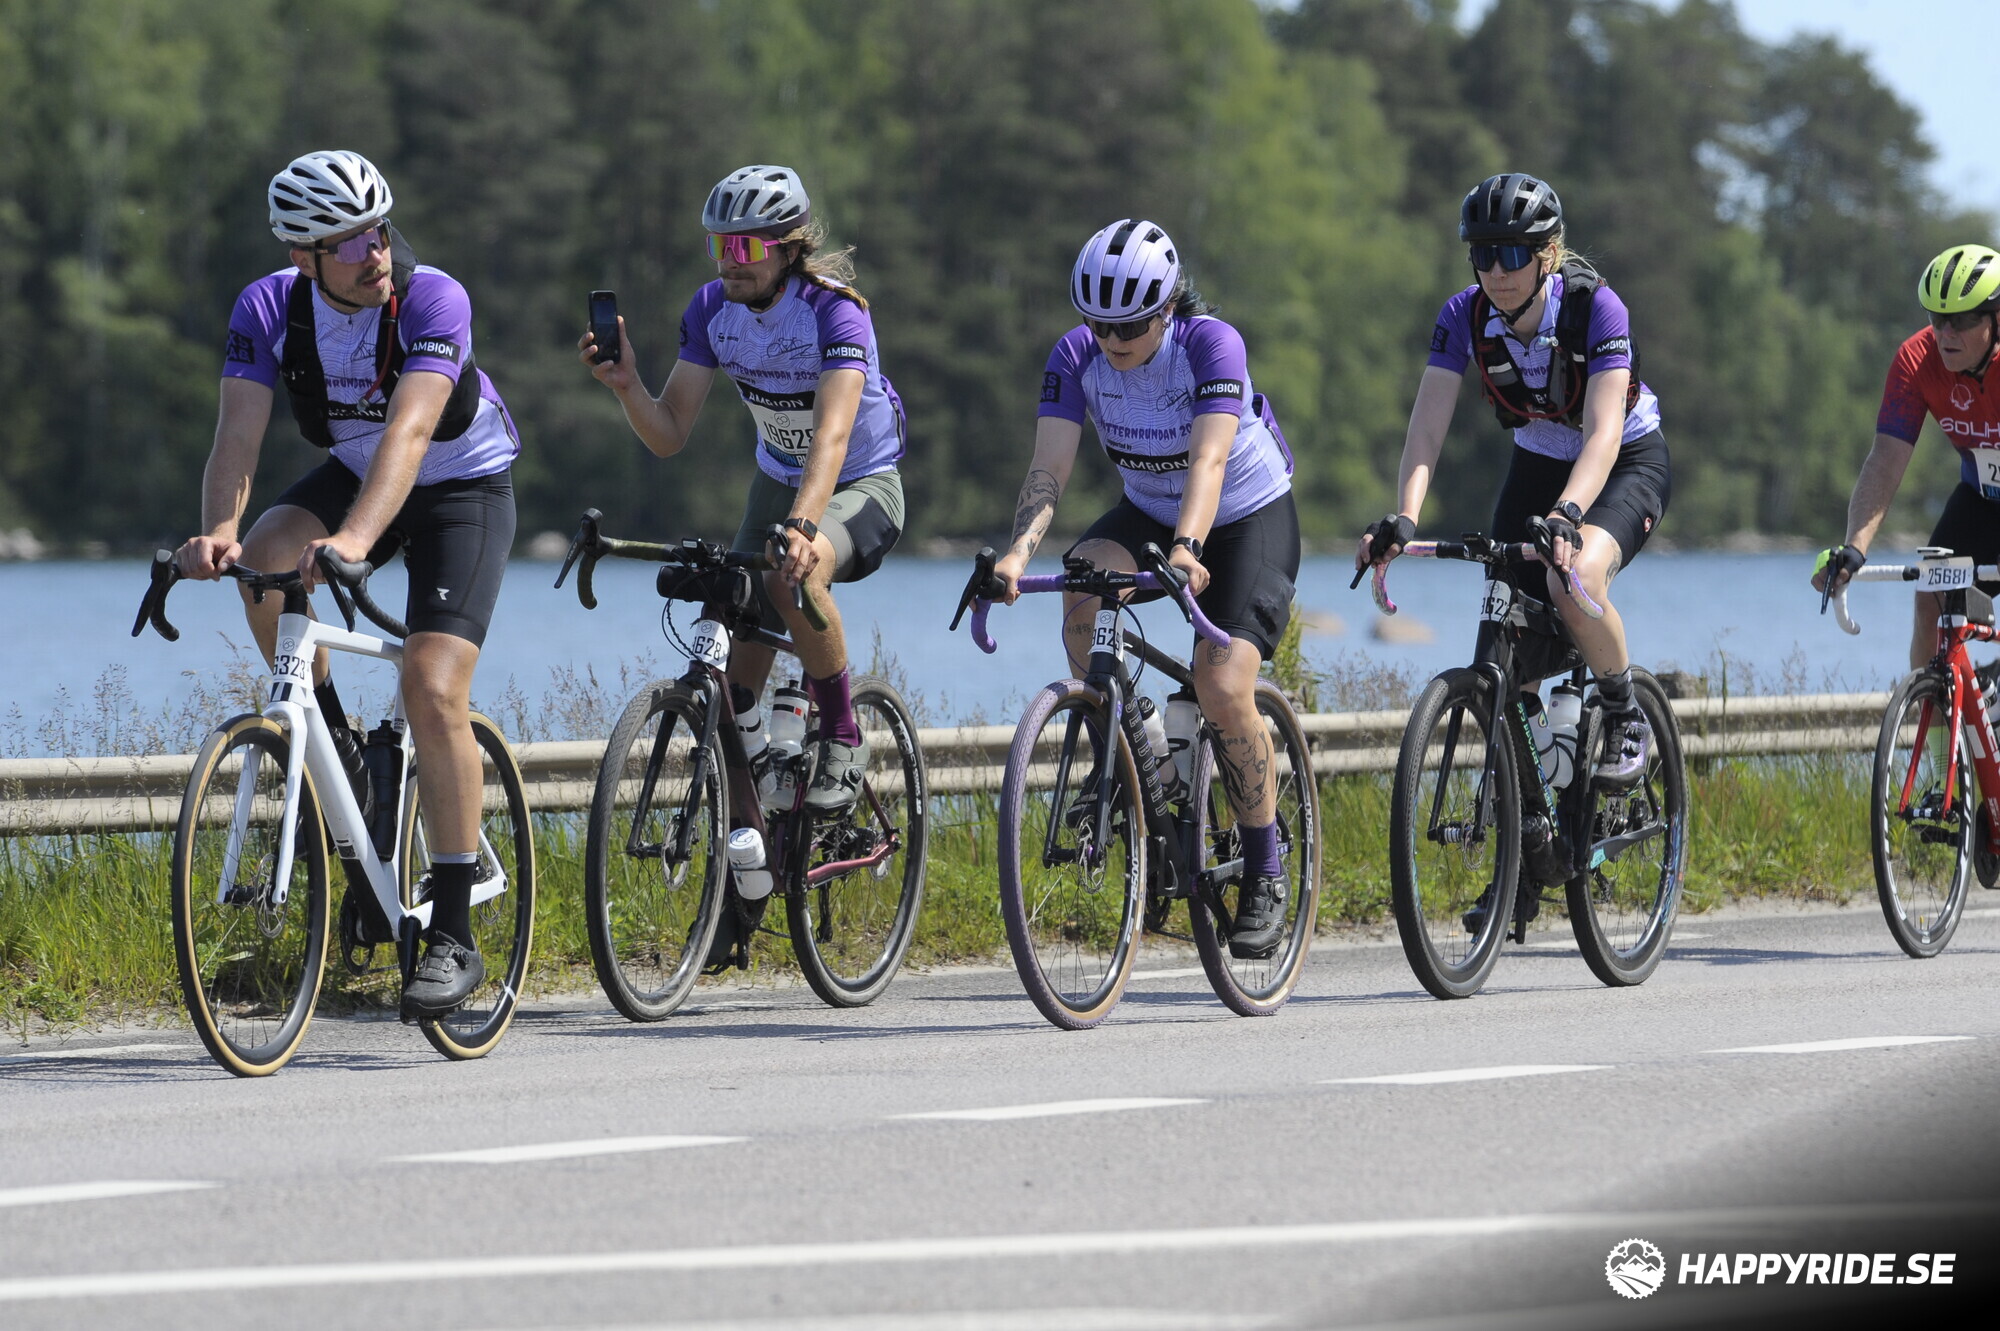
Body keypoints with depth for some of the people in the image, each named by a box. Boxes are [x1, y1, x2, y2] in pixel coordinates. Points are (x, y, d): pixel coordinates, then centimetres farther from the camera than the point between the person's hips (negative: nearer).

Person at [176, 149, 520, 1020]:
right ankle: (335, 753, -5)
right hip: (352, 473, 4)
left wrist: (355, 539, -58)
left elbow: (409, 431, -42)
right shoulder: (268, 310, -18)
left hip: (462, 485, -4)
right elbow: (237, 435, -27)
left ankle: (453, 937, -14)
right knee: (265, 563, -28)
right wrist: (217, 535, -47)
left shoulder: (433, 301, -30)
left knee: (433, 693, -20)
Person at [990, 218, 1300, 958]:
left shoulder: (1212, 344, -28)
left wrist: (1186, 551, -57)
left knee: (1223, 688, -21)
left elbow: (1209, 459, -40)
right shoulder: (1077, 356, -16)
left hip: (1248, 515, -4)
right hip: (1149, 510, 4)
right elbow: (1049, 465, -25)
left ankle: (1265, 873, -4)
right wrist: (1020, 550, -43)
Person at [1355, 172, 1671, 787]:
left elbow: (1603, 433, -37)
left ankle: (1626, 719, -10)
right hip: (1538, 463, 5)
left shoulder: (1596, 308, -28)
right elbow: (1427, 426, -23)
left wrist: (1564, 515, -55)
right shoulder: (1464, 316, -17)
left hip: (1626, 463, -5)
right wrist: (1404, 518, -41)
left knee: (1574, 581, -34)